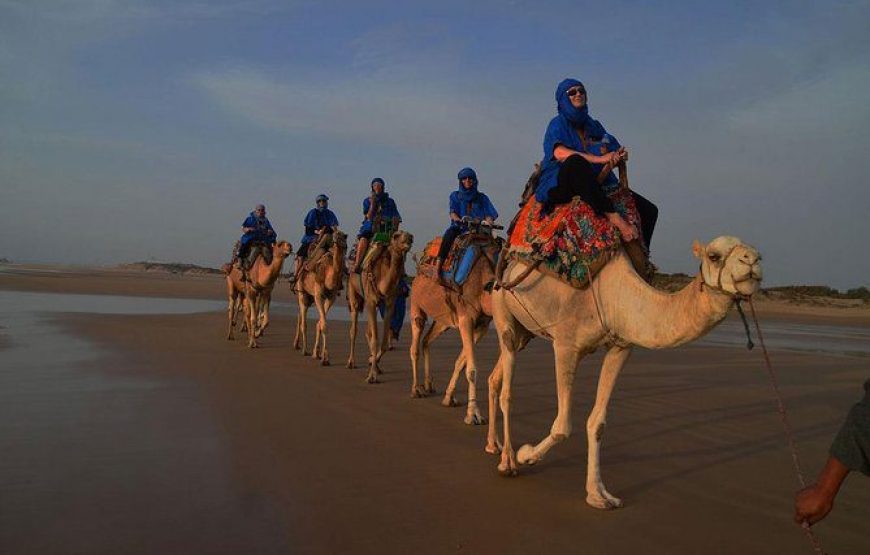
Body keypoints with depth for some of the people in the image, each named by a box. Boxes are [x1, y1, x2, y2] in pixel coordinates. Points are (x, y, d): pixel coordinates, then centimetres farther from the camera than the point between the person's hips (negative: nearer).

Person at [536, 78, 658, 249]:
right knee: (575, 161, -40)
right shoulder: (558, 124, 3)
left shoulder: (594, 126, 21)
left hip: (598, 186, 6)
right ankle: (613, 217, -44)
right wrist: (599, 159, -25)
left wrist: (620, 156, -11)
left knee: (649, 210, -5)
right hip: (563, 184, -6)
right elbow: (560, 153, -18)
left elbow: (615, 151, 15)